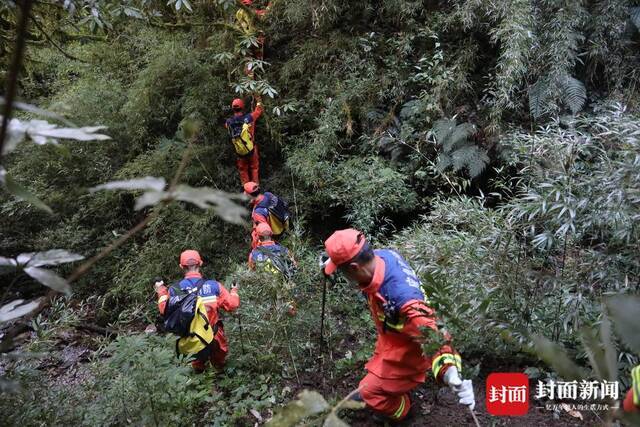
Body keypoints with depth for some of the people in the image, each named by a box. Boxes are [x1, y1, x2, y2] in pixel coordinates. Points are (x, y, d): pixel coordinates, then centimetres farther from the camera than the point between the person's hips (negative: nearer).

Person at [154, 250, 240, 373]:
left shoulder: (174, 290, -13)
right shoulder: (214, 286, -18)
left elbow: (164, 310, 2)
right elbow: (232, 305, -12)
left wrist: (161, 292, 18)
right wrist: (234, 291, 9)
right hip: (214, 339, -2)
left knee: (197, 364, 34)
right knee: (219, 362, 29)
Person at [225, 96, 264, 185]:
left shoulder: (228, 122, -16)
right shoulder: (249, 118, -22)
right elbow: (259, 110, -3)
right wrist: (259, 101, 15)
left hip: (240, 152, 1)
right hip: (251, 150, -1)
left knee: (243, 170, 21)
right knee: (254, 168, 21)